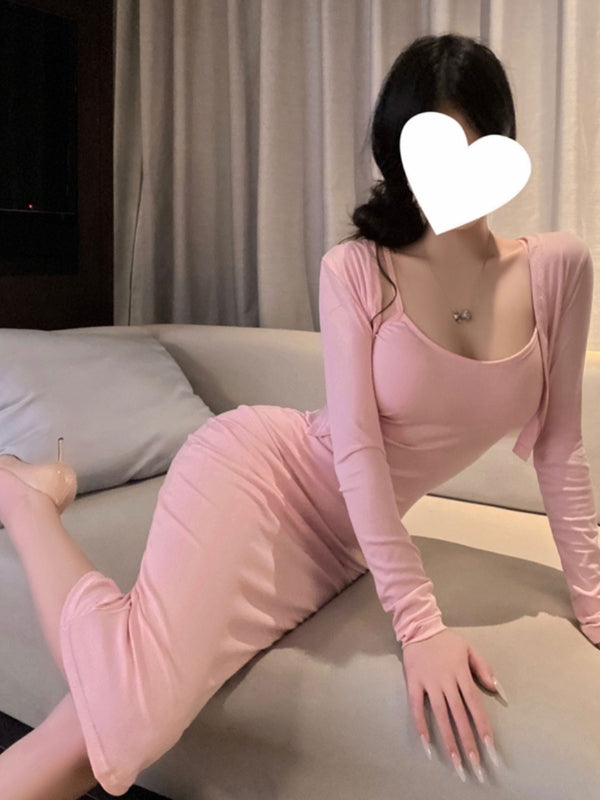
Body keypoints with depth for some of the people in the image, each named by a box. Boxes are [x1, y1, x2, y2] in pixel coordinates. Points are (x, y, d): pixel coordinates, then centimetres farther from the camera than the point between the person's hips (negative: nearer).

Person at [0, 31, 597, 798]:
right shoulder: (356, 269, -11)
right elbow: (356, 447, -15)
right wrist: (419, 620, -18)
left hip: (333, 542, 3)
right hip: (260, 464, -3)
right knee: (134, 716, -23)